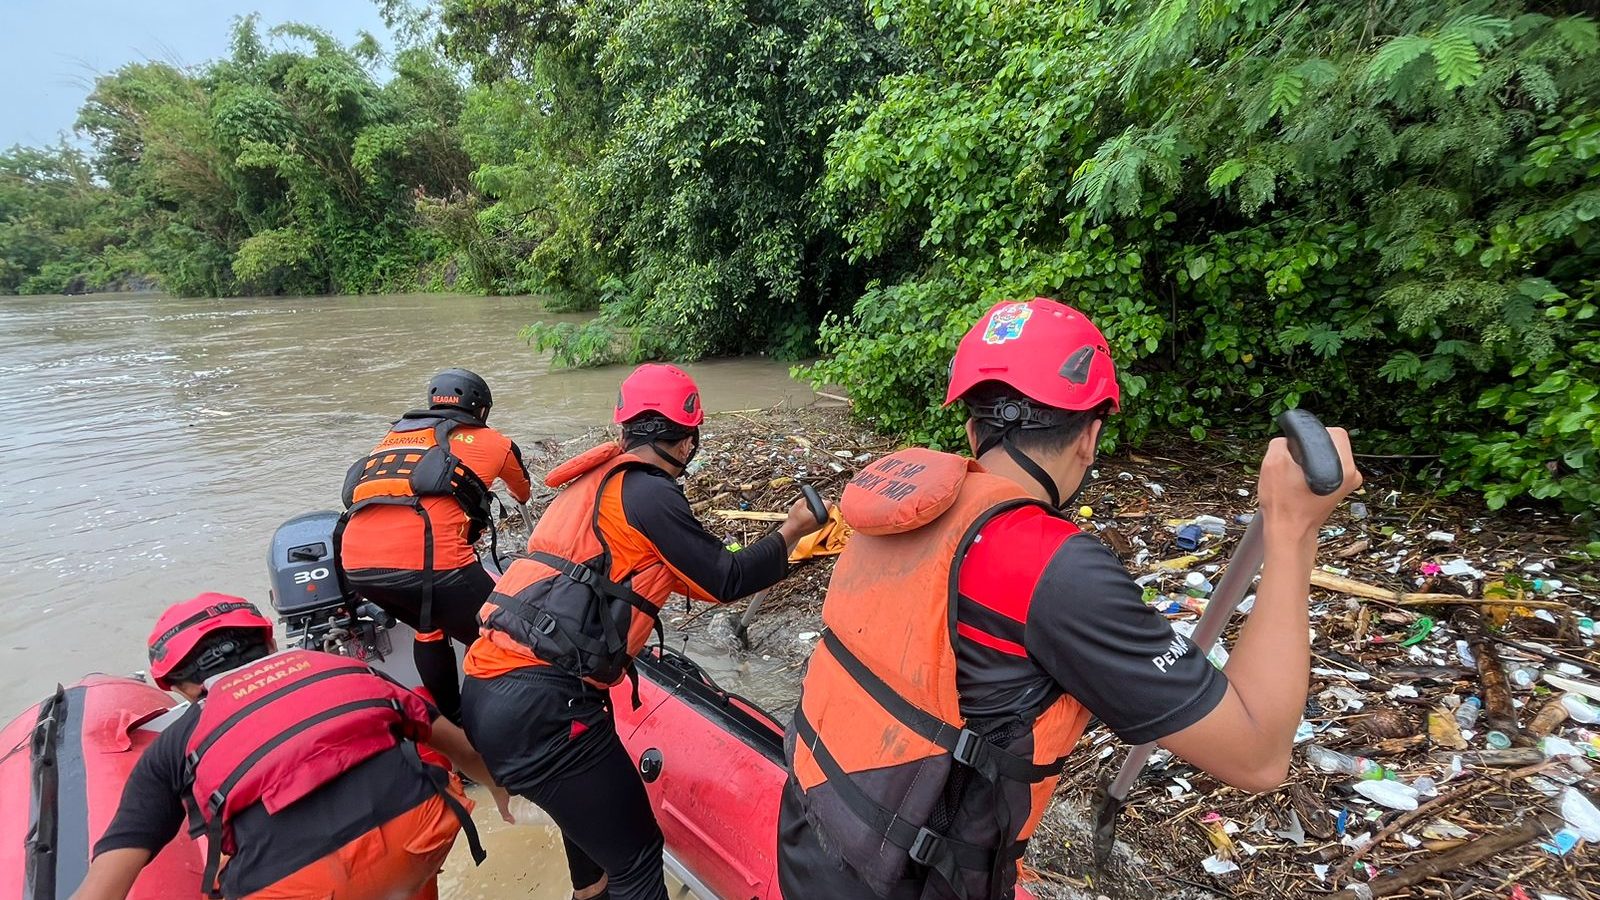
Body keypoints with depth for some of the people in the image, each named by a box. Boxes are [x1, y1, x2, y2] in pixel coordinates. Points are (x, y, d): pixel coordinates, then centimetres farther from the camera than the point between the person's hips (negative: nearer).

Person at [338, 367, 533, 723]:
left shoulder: (393, 435, 30)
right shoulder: (489, 440, 18)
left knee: (430, 628, 31)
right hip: (426, 558, -6)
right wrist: (522, 500, 65)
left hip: (355, 564, 7)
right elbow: (522, 488, 40)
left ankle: (449, 720, 43)